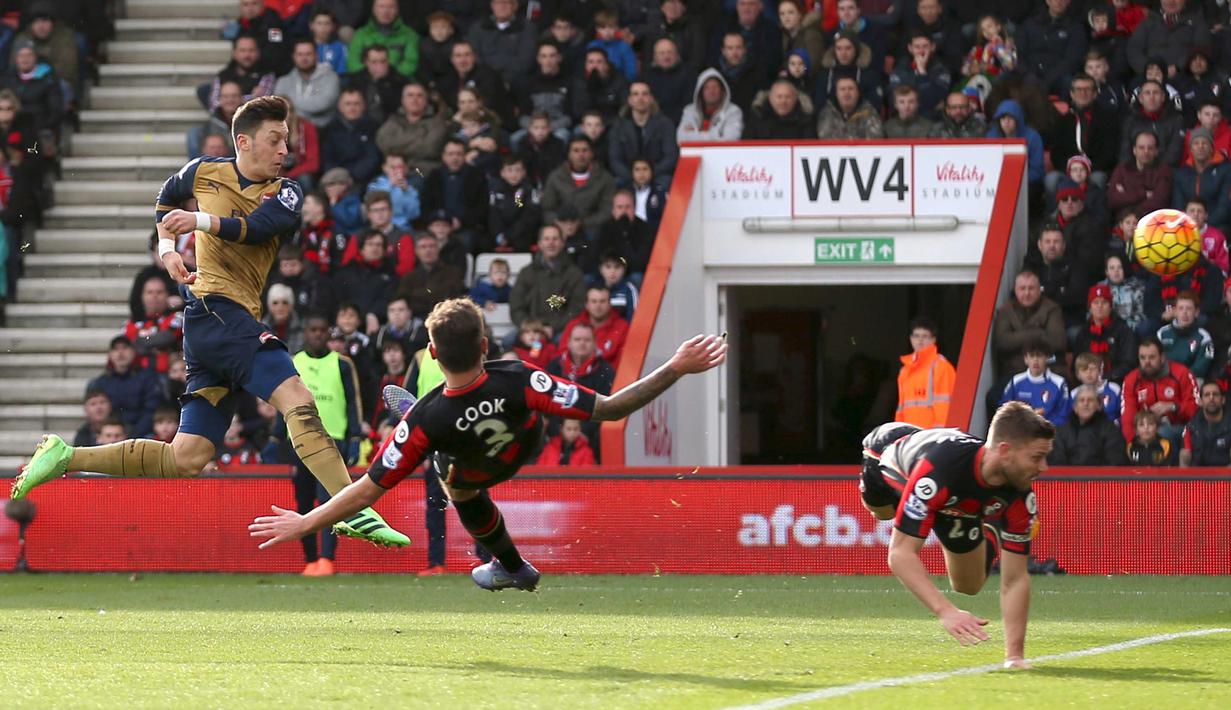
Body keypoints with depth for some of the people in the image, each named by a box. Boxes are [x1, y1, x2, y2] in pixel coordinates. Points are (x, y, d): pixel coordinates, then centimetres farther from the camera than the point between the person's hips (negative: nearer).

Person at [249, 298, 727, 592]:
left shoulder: (425, 422, -45)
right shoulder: (518, 381, -46)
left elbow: (370, 489, -35)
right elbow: (610, 409, -42)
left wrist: (305, 523, -25)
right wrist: (675, 370, -39)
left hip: (476, 470, -1)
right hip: (526, 443, 2)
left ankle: (511, 566, 50)